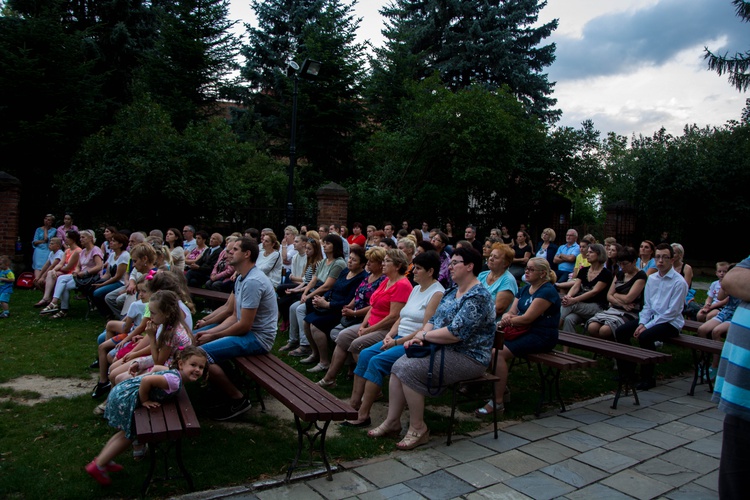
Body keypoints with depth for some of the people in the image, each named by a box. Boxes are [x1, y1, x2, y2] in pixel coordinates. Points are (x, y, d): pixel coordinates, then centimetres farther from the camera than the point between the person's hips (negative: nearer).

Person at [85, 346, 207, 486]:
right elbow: (146, 380, -34)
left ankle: (103, 459, 39)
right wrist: (144, 401, -19)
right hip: (124, 399, -10)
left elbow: (157, 367, 21)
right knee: (128, 436, 7)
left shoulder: (174, 374, 5)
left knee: (127, 433, 26)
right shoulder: (175, 381, -26)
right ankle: (98, 465, 18)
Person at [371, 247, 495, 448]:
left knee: (409, 370, -22)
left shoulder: (477, 297, -17)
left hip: (467, 358, -9)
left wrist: (424, 335, -14)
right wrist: (421, 336, -4)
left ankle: (418, 429, -8)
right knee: (398, 366, -5)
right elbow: (434, 320, 17)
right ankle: (392, 421, 3)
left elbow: (455, 332, -26)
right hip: (443, 349, 9)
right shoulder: (452, 292, 14)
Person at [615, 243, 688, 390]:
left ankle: (647, 378, -15)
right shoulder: (652, 278, 8)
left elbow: (672, 312, -17)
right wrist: (641, 323, -7)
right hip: (652, 317, 7)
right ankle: (626, 371, 8)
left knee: (645, 336, -32)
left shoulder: (679, 282, -13)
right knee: (620, 332, -7)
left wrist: (647, 327, -19)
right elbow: (647, 305, 11)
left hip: (670, 323, -7)